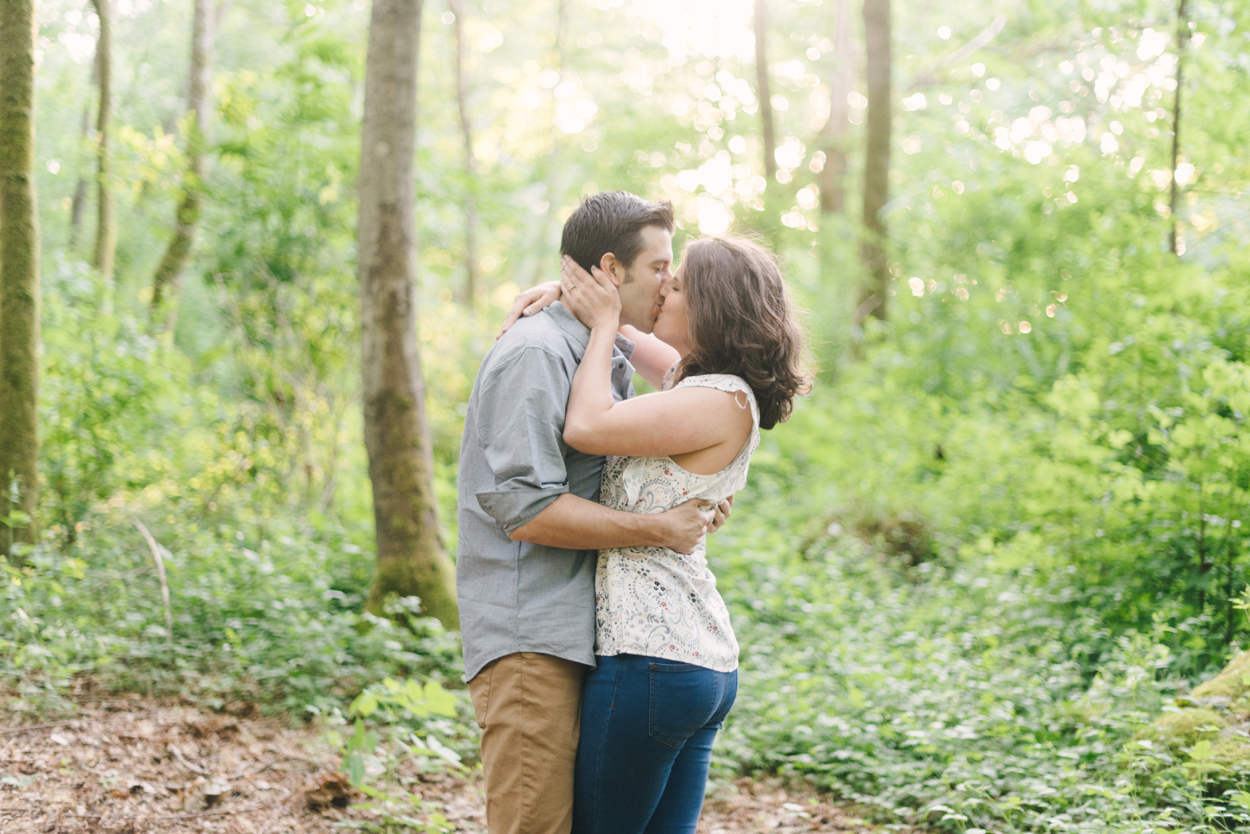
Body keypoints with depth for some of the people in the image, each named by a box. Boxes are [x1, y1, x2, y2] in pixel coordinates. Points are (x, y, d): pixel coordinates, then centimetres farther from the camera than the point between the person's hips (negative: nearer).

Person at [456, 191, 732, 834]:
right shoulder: (536, 353, -11)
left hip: (580, 633, 10)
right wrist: (659, 531, -15)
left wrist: (691, 504, 9)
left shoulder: (612, 361, 19)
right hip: (529, 641, -9)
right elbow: (525, 508, -20)